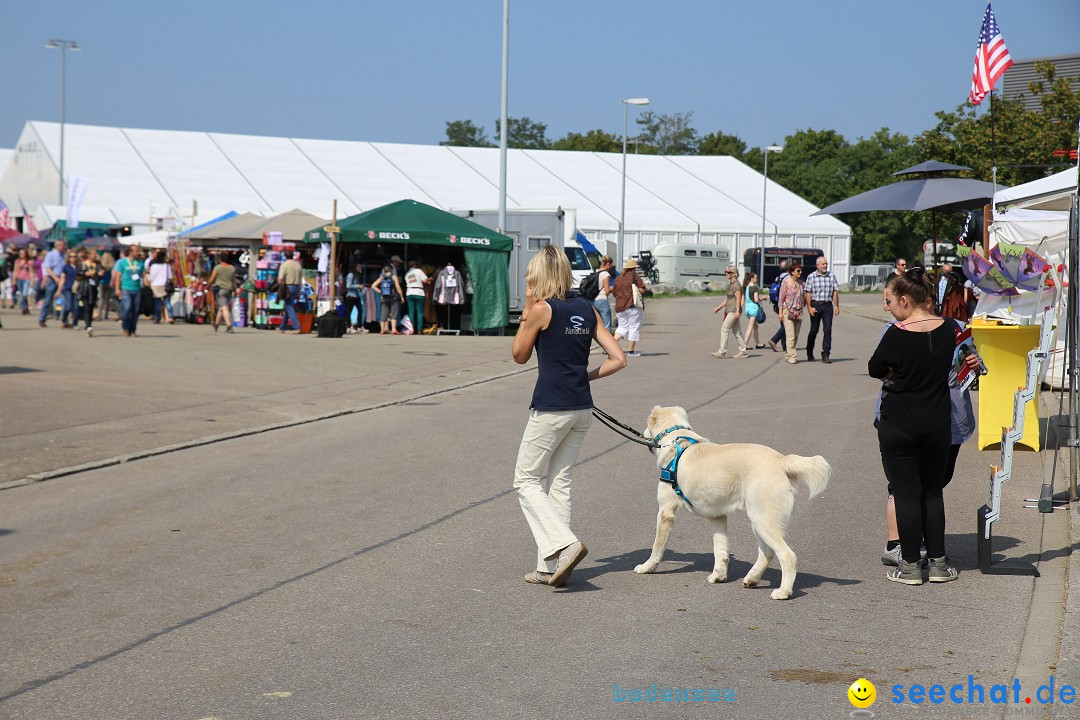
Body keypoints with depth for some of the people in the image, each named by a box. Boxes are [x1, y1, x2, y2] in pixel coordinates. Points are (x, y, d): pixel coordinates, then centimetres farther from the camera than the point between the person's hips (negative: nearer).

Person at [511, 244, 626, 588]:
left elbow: (519, 355, 3)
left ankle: (565, 544, -11)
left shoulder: (542, 309, -10)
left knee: (527, 481, 6)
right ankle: (550, 568, 13)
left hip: (550, 409, -7)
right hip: (582, 408, 7)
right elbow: (618, 359, 6)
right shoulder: (587, 309, 7)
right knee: (559, 483, 12)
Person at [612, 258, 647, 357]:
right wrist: (643, 284, 9)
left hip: (620, 307, 5)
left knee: (622, 327, 15)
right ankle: (631, 351, 2)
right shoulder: (635, 276, -6)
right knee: (634, 327, 2)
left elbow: (615, 293, 15)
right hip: (634, 306, -5)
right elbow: (642, 290, -10)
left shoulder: (618, 278, 11)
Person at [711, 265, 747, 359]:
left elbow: (738, 298, -20)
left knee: (724, 329, -10)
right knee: (737, 331, 11)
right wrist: (719, 307, 23)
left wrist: (737, 310, -26)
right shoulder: (730, 284, 16)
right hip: (730, 310, 10)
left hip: (733, 311, -10)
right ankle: (743, 351, 14)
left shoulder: (736, 284, -13)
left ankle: (722, 352, -10)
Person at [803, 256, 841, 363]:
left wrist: (836, 306, 1)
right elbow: (808, 293, -2)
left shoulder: (831, 276, 6)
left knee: (828, 330, -6)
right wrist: (809, 307, -9)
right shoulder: (811, 277, 0)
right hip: (815, 305, -1)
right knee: (813, 330, 7)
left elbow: (835, 292, 8)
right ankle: (809, 353, 24)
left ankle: (825, 355, -4)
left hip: (828, 306, 1)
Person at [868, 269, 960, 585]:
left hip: (898, 425, -4)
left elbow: (875, 369, -3)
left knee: (906, 494, 5)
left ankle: (910, 565, 11)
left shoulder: (897, 334, -17)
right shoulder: (947, 330, -3)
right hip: (937, 425, 4)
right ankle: (938, 562, 18)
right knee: (932, 492, 16)